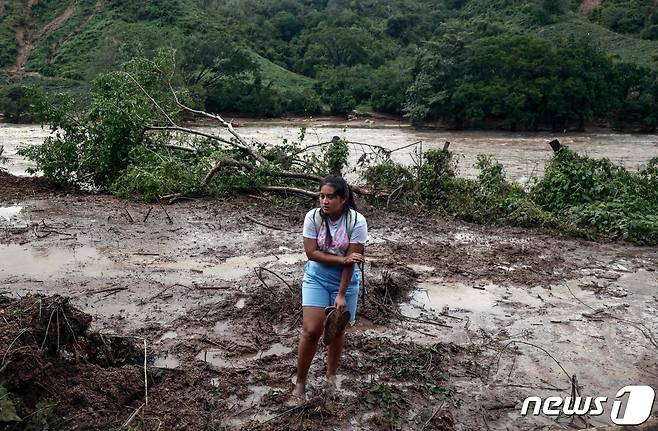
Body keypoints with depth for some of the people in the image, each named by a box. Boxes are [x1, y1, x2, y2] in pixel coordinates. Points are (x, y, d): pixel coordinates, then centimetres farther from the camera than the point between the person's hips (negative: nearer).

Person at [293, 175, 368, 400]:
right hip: (316, 278, 0)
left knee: (337, 329, 11)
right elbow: (311, 252, -15)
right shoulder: (313, 217, -15)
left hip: (345, 280, 0)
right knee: (311, 330, -7)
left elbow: (351, 261, -19)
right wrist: (341, 259, -24)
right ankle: (300, 381, 11)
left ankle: (331, 374, 35)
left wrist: (341, 295, -19)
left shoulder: (357, 221, -20)